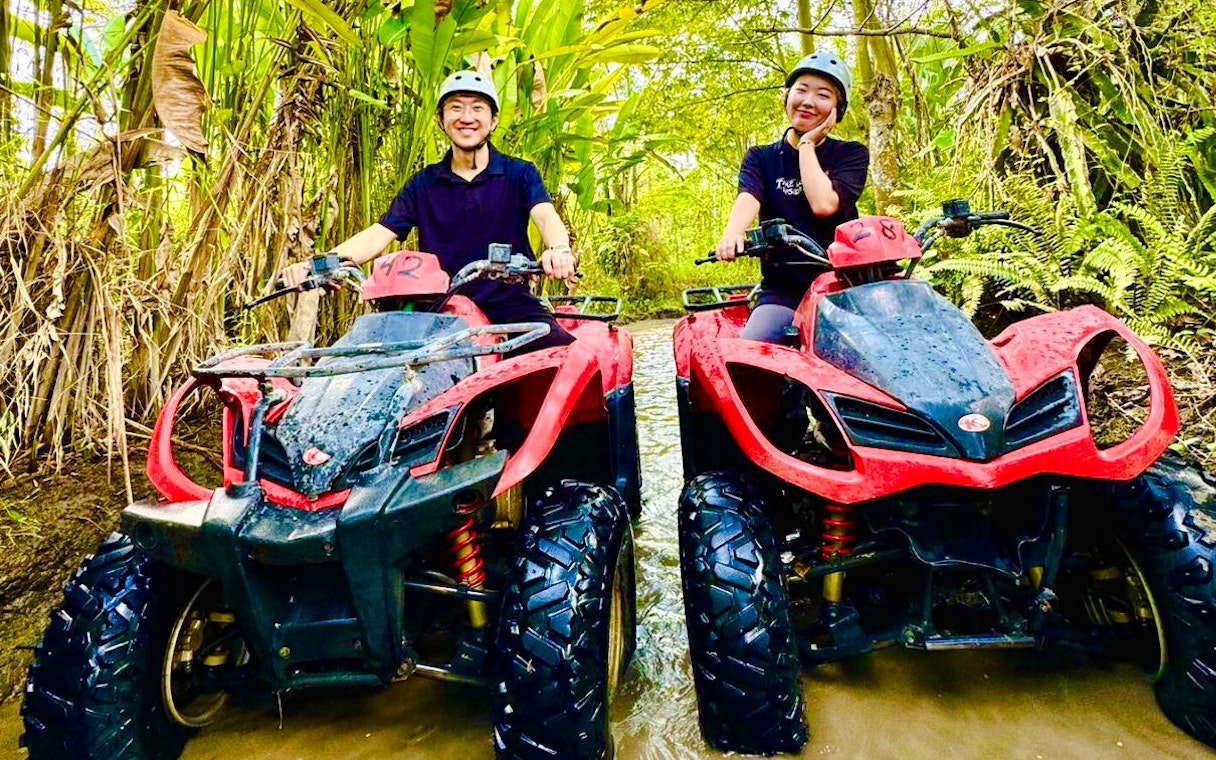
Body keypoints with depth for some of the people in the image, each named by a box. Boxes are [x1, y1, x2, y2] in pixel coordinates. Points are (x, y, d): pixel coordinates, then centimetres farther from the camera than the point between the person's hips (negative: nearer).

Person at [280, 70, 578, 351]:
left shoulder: (520, 173, 6)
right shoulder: (423, 184, 13)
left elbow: (546, 216, -13)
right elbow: (379, 234, 3)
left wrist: (559, 250, -38)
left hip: (512, 307, -2)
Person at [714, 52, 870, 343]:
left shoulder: (852, 155, 10)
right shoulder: (761, 158, 14)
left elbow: (824, 204, -11)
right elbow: (748, 197, -10)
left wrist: (807, 144, 1)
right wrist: (733, 232, -32)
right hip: (782, 293, 0)